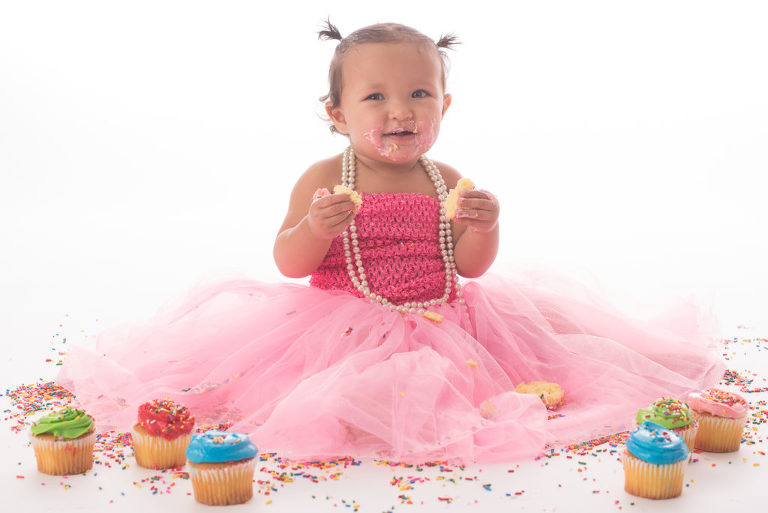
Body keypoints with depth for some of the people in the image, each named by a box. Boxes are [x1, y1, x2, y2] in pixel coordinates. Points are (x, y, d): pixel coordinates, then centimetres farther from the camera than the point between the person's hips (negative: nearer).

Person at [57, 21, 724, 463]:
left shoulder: (447, 183, 2)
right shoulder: (323, 180, -7)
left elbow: (471, 267, 1)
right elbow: (289, 263, -7)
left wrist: (483, 229, -21)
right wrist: (315, 227, -29)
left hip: (441, 322, 4)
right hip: (343, 329, -3)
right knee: (341, 407, -23)